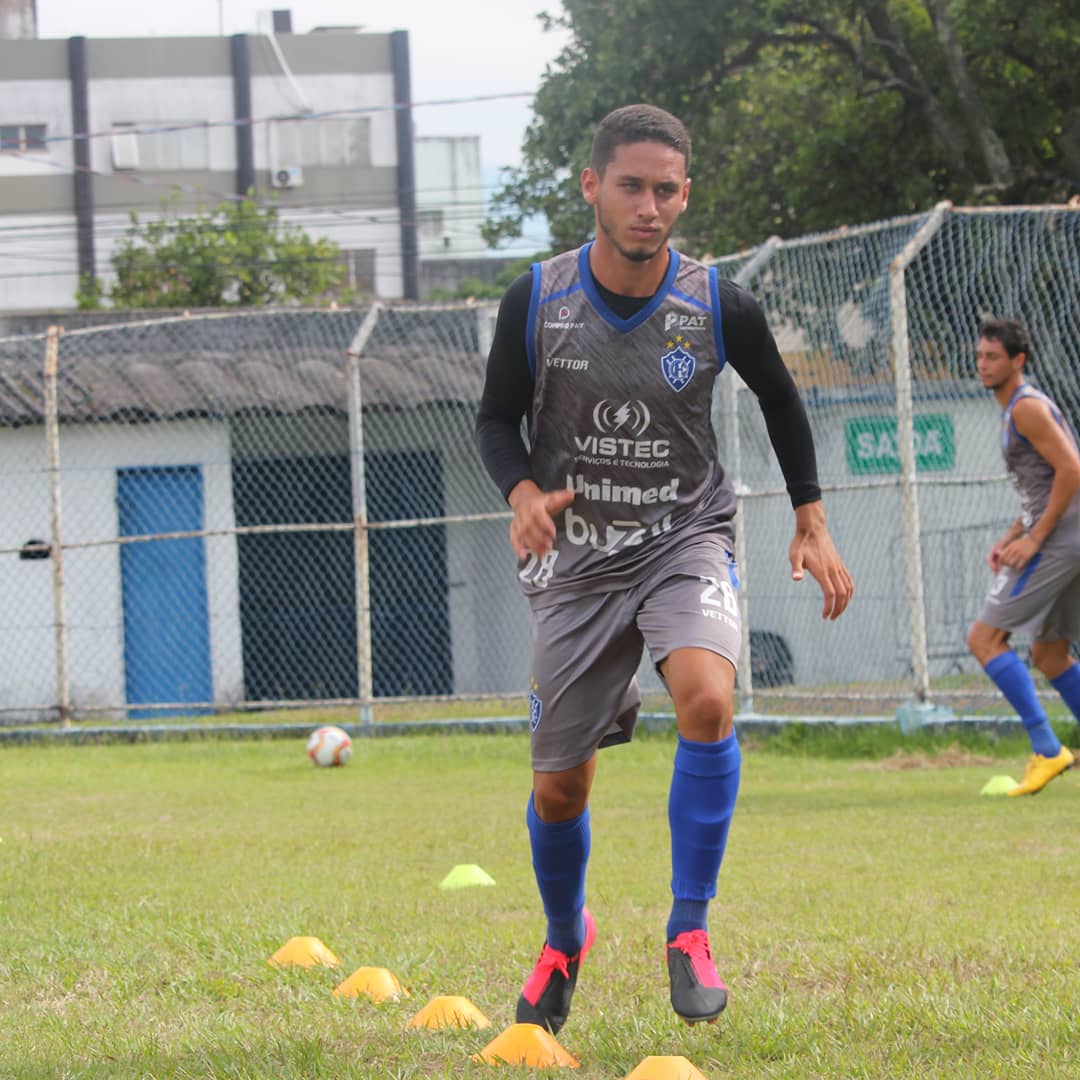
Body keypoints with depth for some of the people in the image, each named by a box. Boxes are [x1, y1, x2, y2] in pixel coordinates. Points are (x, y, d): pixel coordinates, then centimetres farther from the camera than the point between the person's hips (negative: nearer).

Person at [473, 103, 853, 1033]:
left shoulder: (720, 308, -9)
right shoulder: (535, 302, -10)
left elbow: (780, 400, 10)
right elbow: (497, 417, 3)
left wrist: (811, 521, 7)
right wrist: (523, 493, -17)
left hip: (686, 539, -1)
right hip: (578, 559, 1)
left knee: (706, 697, -32)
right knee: (559, 783, 5)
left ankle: (689, 929, -17)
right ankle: (565, 939, 37)